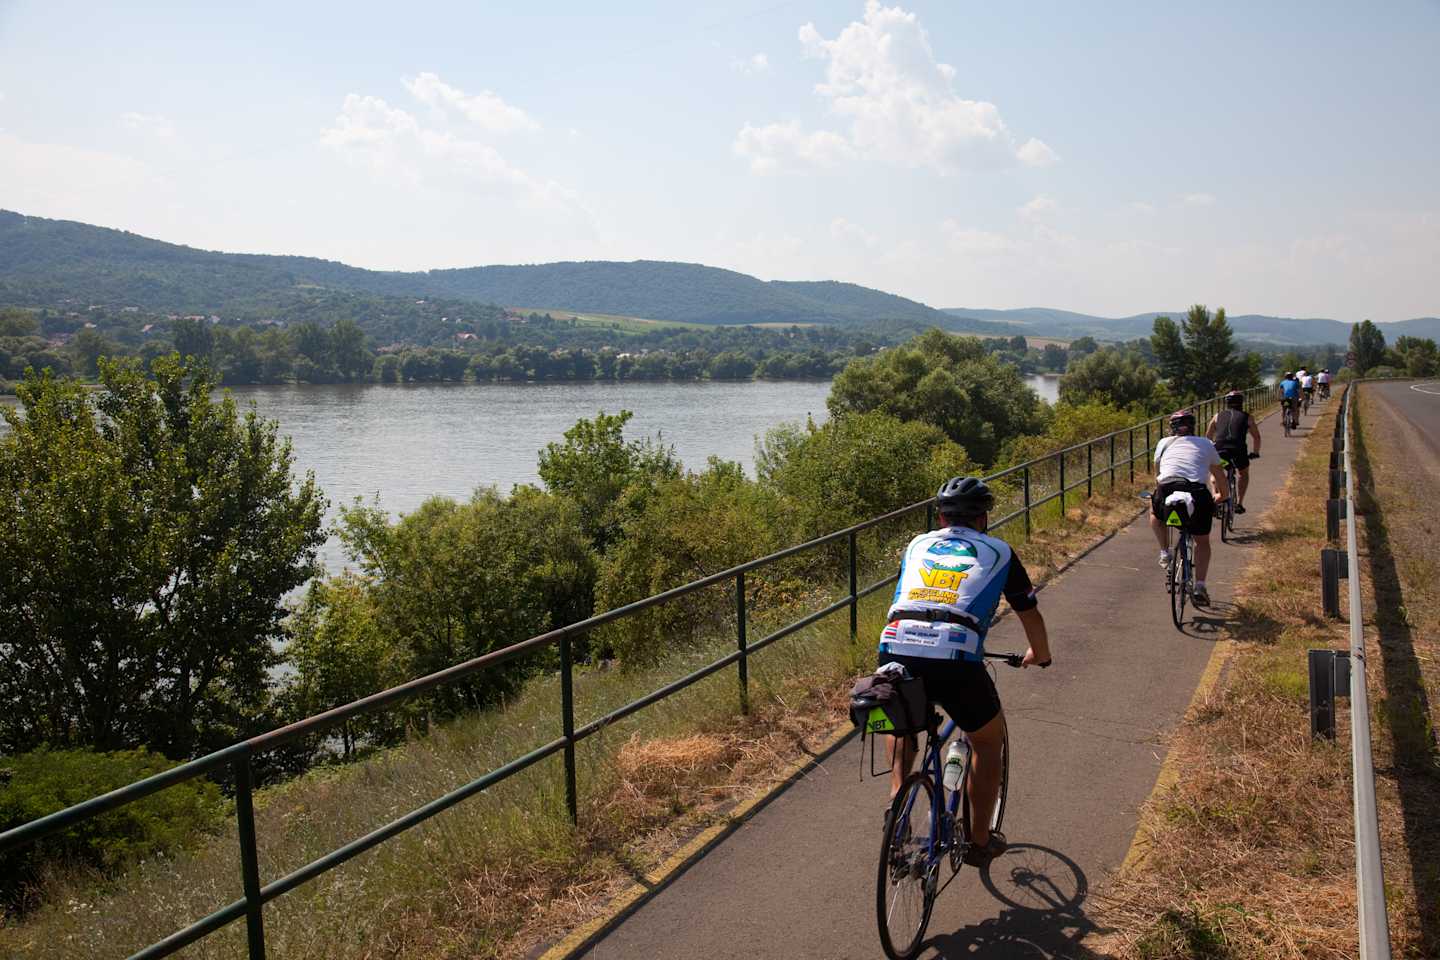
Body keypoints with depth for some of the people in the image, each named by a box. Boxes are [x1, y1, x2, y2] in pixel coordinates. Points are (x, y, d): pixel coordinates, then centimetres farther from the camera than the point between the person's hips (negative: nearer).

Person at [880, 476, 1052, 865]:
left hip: (894, 650, 3)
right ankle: (980, 841, 32)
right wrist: (1040, 655, 52)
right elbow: (1030, 615, 31)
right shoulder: (998, 552, 21)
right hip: (954, 660, -3)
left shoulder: (918, 545, 27)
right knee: (988, 739, 26)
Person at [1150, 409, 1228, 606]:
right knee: (1202, 542, 21)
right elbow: (1218, 476, 37)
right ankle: (1200, 586, 9)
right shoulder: (1206, 444, 24)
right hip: (1198, 493, 0)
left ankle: (1164, 552, 23)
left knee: (1155, 511, 36)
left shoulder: (1164, 443, 24)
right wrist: (1221, 496, 55)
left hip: (1167, 490, 0)